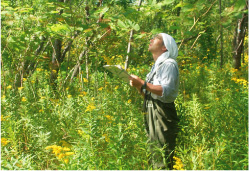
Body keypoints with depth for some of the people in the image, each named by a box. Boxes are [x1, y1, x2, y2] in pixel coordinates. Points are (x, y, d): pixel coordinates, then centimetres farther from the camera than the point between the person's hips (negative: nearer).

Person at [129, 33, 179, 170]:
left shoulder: (169, 64, -6)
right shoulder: (157, 66, 24)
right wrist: (137, 85, 6)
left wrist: (143, 83, -22)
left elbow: (167, 91, -21)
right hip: (152, 114, 10)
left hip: (163, 115, -10)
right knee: (154, 157, 12)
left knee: (162, 162, -11)